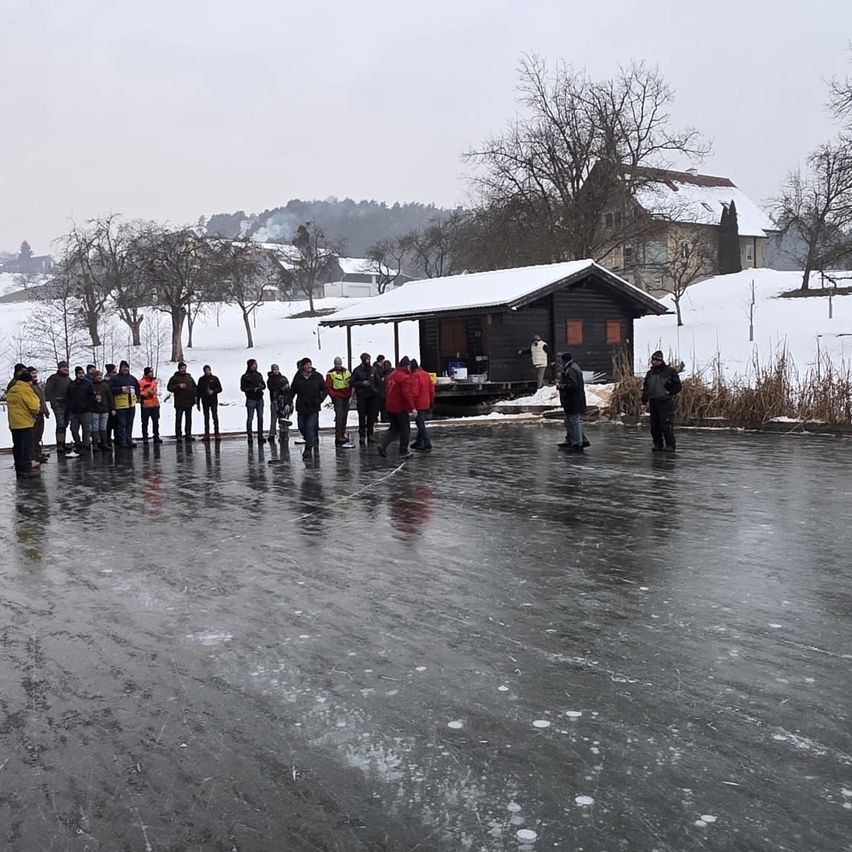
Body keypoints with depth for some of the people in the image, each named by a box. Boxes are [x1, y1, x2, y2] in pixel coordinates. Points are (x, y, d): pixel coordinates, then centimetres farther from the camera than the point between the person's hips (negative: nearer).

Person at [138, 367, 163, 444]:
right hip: (146, 405, -6)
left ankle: (156, 437, 13)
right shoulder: (141, 381, -8)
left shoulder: (154, 380, 13)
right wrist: (148, 393, -21)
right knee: (145, 422, 0)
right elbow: (139, 393, -15)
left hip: (155, 404, 6)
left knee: (156, 421, 6)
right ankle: (145, 438, 6)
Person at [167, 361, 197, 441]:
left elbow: (194, 388, 21)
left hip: (189, 402, 5)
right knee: (178, 419, -5)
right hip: (179, 403, -5)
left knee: (188, 419, 8)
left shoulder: (189, 378, 14)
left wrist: (194, 396, 7)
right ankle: (178, 435, -4)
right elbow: (169, 388, -5)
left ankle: (188, 435, 14)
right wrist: (178, 386, -16)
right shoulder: (174, 378, 0)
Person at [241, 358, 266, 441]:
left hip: (260, 399, 5)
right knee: (250, 418, -1)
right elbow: (243, 388, -7)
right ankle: (249, 436, 4)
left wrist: (261, 387, -8)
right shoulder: (245, 377, -4)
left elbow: (264, 385, 14)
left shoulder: (259, 375, 12)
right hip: (251, 399, -5)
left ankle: (260, 436, 12)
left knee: (260, 418, 6)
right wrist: (253, 389, -16)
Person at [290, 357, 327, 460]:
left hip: (314, 407, -3)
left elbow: (325, 390, 4)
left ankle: (308, 449, -6)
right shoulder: (298, 378, 2)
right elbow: (292, 391, 6)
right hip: (301, 407, 3)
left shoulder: (318, 377, -1)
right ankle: (313, 441, 33)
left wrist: (320, 400, -9)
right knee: (301, 427, 10)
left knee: (310, 427, -8)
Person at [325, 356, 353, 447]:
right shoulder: (331, 374, -5)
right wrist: (334, 396, -15)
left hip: (346, 396, 6)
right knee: (339, 415, -15)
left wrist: (350, 394, 9)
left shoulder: (347, 372, 13)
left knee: (345, 415, 11)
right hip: (337, 397, -6)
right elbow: (328, 387, -7)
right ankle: (338, 437, -20)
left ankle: (342, 432, 25)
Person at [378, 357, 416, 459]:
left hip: (390, 408, 8)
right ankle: (403, 452, 10)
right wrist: (412, 408, -22)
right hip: (401, 408, -8)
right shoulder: (405, 378, -17)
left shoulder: (391, 375, 10)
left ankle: (383, 444, -4)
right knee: (405, 430, 6)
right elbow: (407, 394, -24)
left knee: (393, 428, 16)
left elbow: (387, 391, 18)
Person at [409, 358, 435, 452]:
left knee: (421, 424, -5)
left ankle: (427, 445, -7)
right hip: (426, 404, 9)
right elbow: (432, 389, 13)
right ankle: (419, 442, 28)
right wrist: (431, 402, 21)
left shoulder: (415, 376, -16)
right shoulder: (426, 374, 9)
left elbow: (414, 392, -20)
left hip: (419, 405, -9)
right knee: (421, 423, 19)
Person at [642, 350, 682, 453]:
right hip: (653, 402, 6)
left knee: (666, 425, -10)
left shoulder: (670, 372, -4)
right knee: (654, 426, 7)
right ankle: (658, 444, 15)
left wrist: (669, 393, -7)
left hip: (665, 403, -6)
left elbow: (677, 386, -2)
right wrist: (645, 401, 13)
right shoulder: (650, 373, 14)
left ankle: (670, 445, -6)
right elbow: (645, 388, 19)